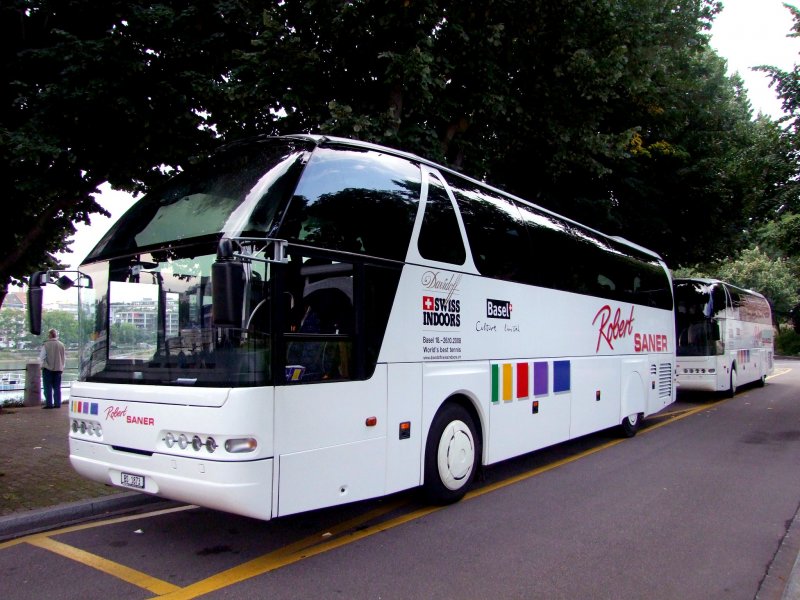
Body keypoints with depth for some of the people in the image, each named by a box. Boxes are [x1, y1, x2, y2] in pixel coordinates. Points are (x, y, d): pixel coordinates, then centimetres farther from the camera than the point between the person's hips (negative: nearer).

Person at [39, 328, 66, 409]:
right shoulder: (61, 345, 1)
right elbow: (64, 358, 8)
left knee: (48, 387, 2)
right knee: (57, 387, 9)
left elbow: (42, 357, -9)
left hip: (48, 369, -4)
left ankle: (49, 404, 1)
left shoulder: (46, 345, -12)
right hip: (58, 369, 4)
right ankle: (57, 404, 8)